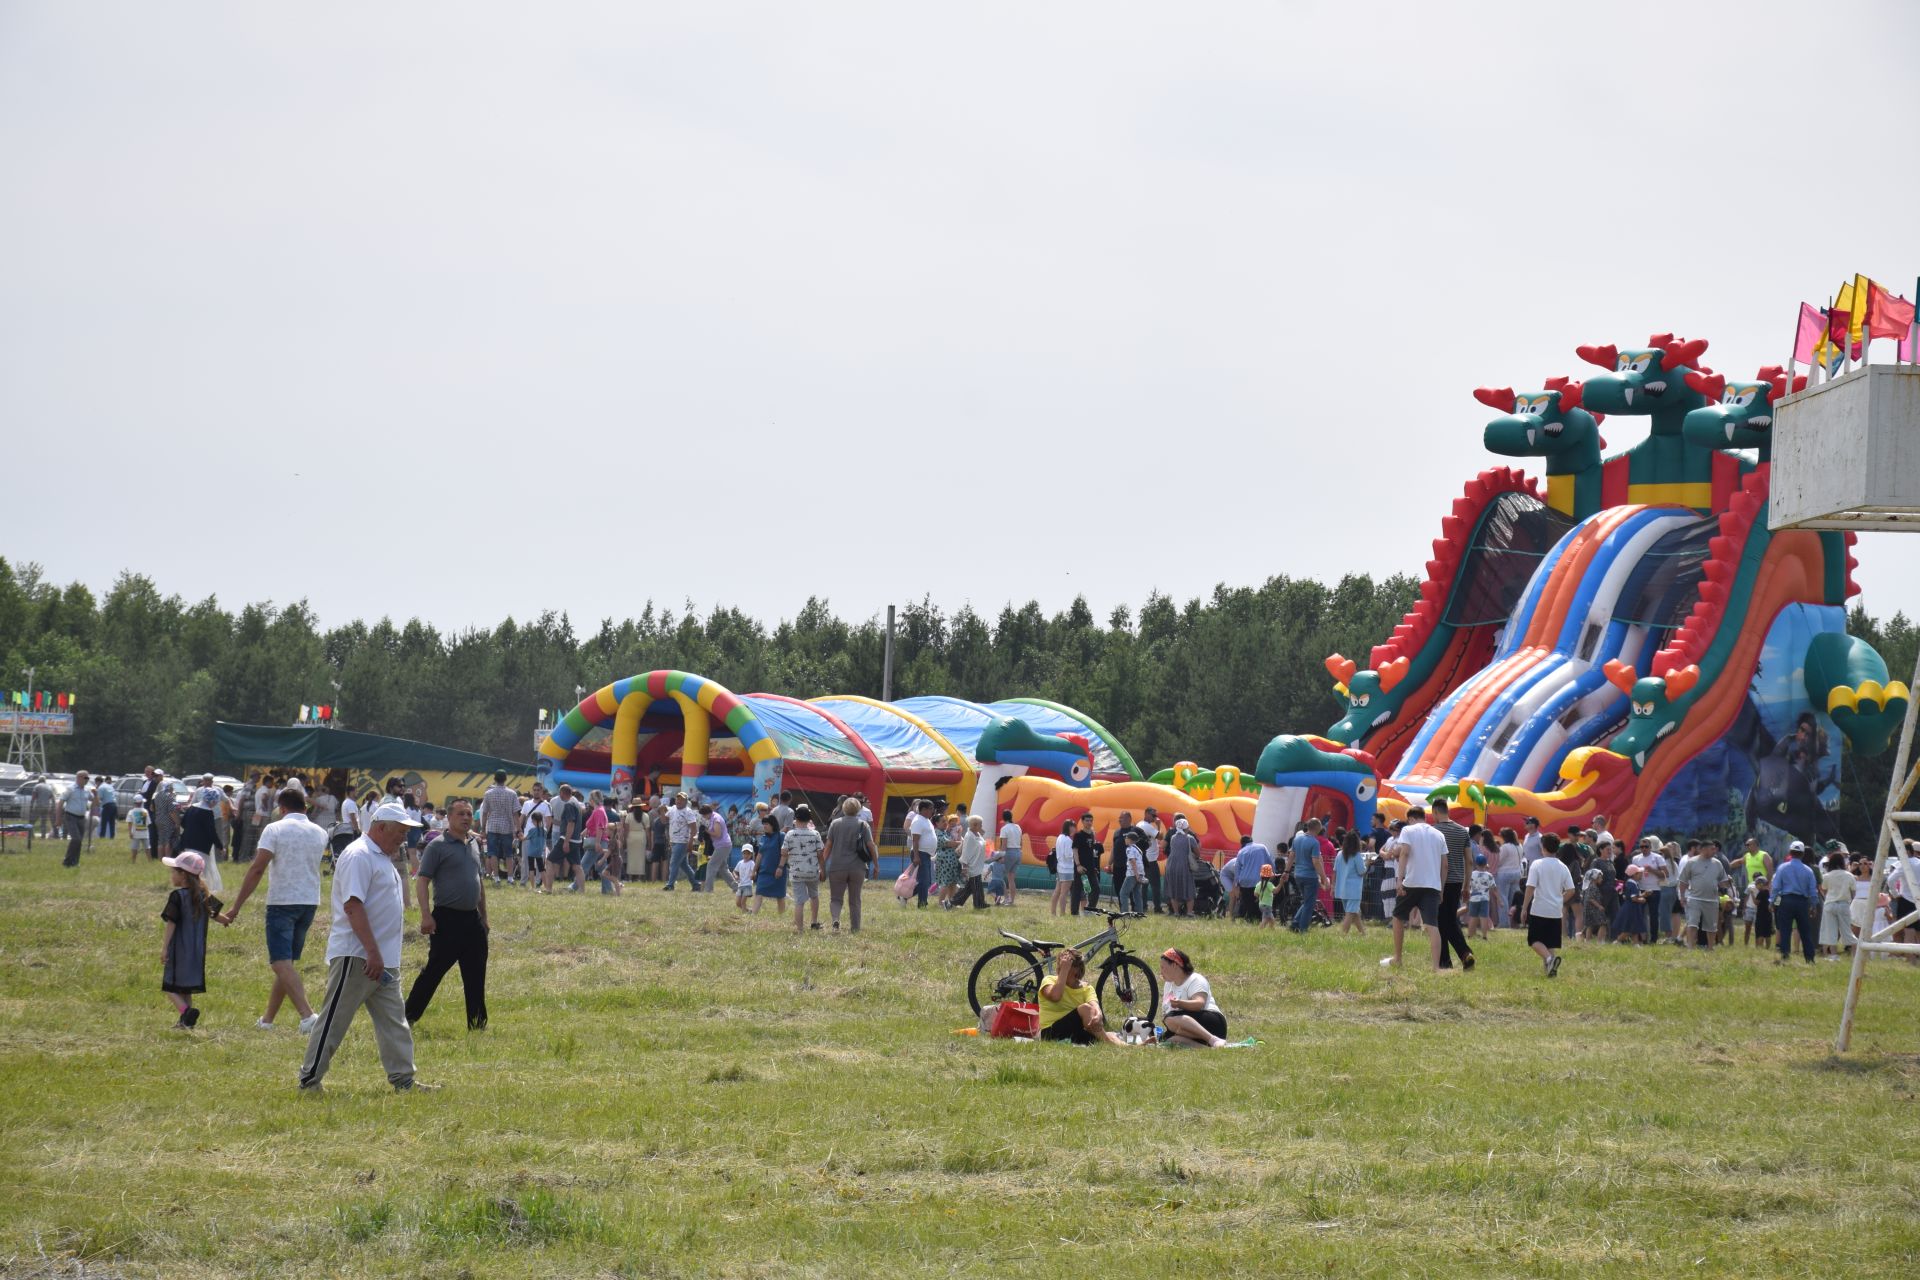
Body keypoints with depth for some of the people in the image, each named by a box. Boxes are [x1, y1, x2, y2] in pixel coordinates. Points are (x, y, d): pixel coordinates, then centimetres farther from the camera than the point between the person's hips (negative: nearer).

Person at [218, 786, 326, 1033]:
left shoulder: (274, 829, -7)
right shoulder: (320, 834, 9)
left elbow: (257, 869, -15)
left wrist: (236, 906, -14)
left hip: (282, 902, -6)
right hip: (310, 902, 6)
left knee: (282, 964, -11)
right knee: (287, 963, 16)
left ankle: (307, 1015, -28)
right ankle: (267, 1019, 23)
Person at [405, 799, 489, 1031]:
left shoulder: (474, 844, 13)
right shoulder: (438, 846, -8)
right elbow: (422, 881, -12)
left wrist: (483, 916, 22)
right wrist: (426, 915, -20)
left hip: (472, 918, 7)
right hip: (447, 919, -7)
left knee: (476, 975, 8)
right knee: (433, 972, -5)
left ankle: (477, 1022, 14)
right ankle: (408, 1017, 4)